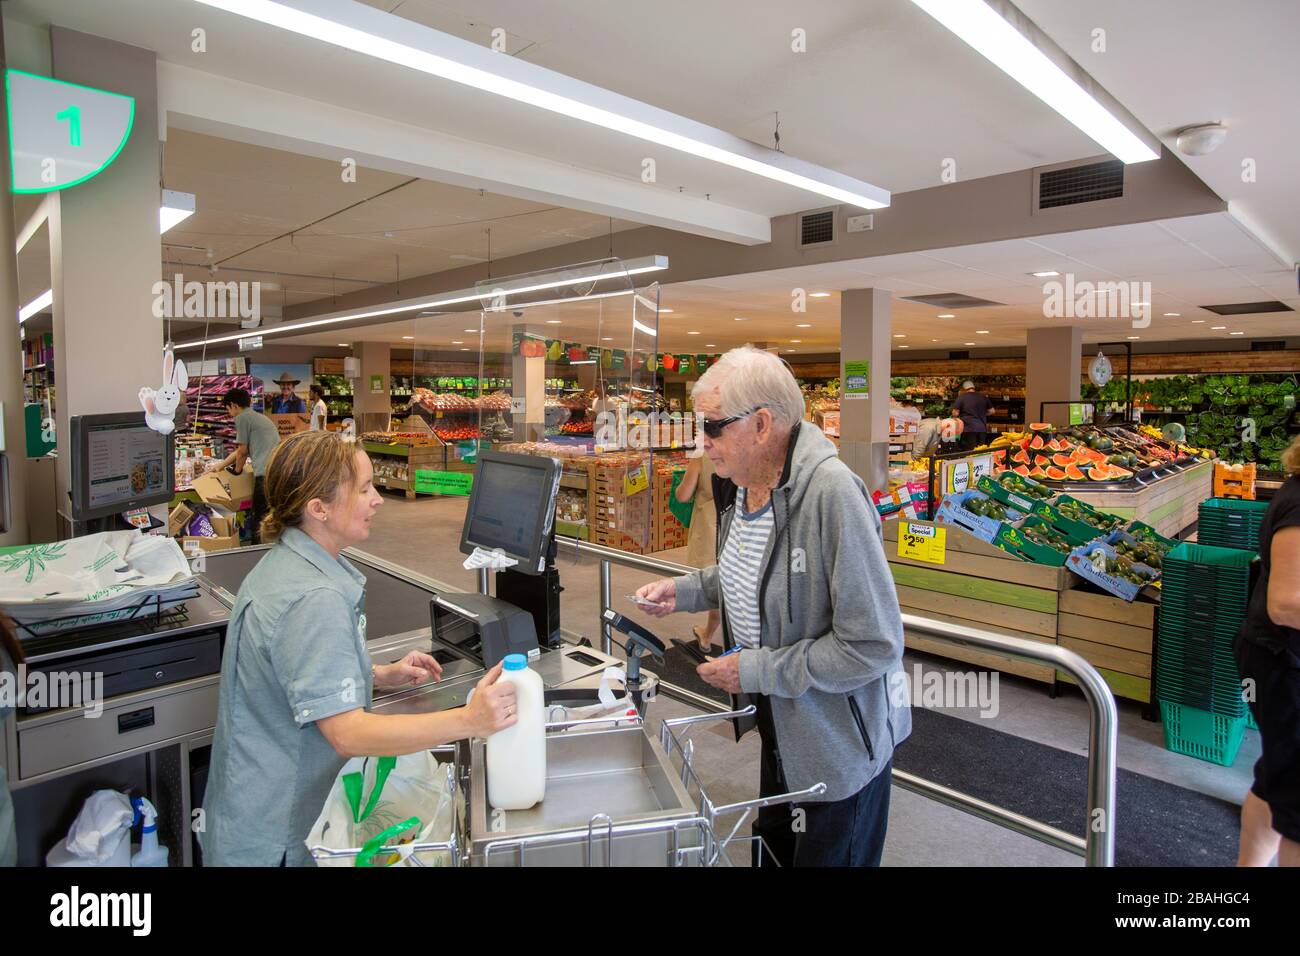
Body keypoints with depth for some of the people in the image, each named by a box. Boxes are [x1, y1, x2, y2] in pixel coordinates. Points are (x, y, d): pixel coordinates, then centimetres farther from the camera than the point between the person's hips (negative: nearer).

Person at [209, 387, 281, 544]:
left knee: (260, 520, 1)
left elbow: (242, 451, 1)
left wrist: (237, 472, 18)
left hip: (266, 472, -8)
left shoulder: (242, 418, 2)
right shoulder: (259, 417, 28)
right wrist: (220, 465, 41)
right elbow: (244, 449, 33)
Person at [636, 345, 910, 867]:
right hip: (780, 723, 8)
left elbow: (873, 645, -30)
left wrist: (756, 671, -25)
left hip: (841, 740, -7)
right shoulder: (739, 482, -4)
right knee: (773, 849, 27)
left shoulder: (832, 492, -32)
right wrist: (685, 591, -1)